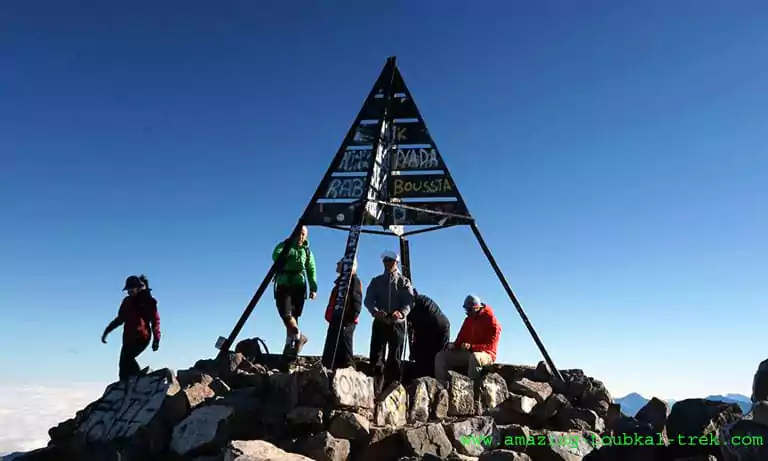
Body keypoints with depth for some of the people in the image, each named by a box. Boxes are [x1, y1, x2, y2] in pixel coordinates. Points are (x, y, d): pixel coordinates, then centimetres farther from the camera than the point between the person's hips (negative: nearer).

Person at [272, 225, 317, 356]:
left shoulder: (307, 252, 16)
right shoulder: (284, 245, 10)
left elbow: (311, 271, 8)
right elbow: (275, 256, -11)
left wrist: (313, 288, -5)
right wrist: (285, 256, -32)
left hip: (299, 287, 1)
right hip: (283, 286, -1)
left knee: (293, 316, -1)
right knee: (286, 314, -17)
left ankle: (290, 344, 6)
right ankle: (298, 337, -5)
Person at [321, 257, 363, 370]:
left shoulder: (353, 280, -4)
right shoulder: (342, 280, 26)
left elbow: (356, 301, -16)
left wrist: (350, 318, -23)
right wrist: (331, 318, 20)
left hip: (345, 322, -11)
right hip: (336, 320, 11)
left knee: (343, 353, -12)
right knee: (330, 354, 12)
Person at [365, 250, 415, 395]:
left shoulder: (404, 281, 10)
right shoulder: (376, 281, 14)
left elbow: (409, 301, -4)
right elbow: (368, 300, 2)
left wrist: (401, 313, -26)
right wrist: (375, 311, -20)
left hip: (397, 323, -1)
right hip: (380, 322, 1)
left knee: (395, 358, 2)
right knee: (376, 356, -4)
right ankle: (376, 390, 0)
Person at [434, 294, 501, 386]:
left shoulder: (492, 322, -10)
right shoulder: (468, 320, 12)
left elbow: (490, 346, -17)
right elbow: (462, 337, 15)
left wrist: (471, 347, -30)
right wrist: (455, 345, -8)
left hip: (485, 355, -7)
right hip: (467, 353, 7)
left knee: (475, 357, -43)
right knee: (441, 356, -7)